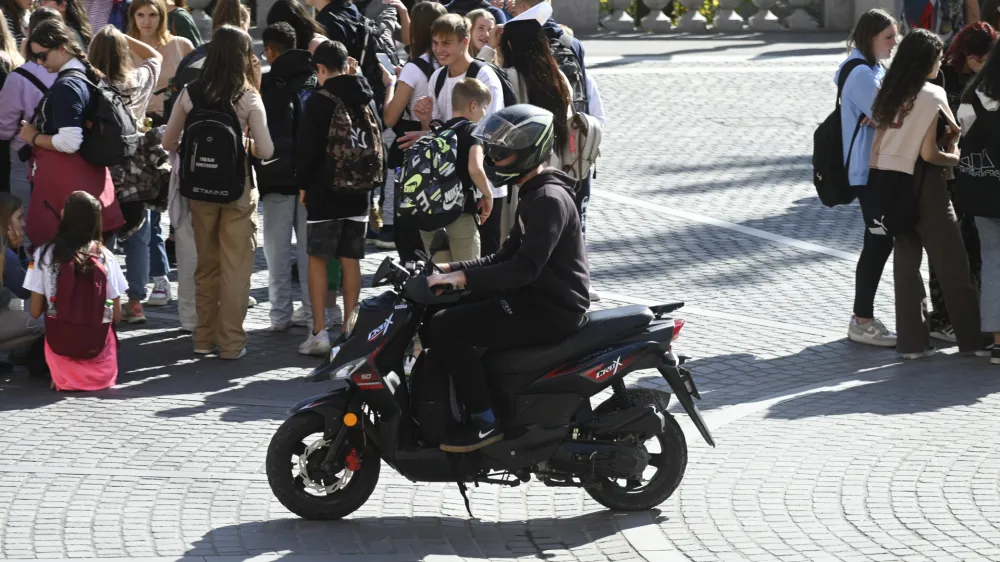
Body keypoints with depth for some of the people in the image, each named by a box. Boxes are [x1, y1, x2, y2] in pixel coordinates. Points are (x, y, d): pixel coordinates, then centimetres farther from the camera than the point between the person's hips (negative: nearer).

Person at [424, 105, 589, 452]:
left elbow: (524, 268, -28)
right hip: (536, 300, 11)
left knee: (445, 328, -19)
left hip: (552, 311, -11)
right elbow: (506, 258, 19)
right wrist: (451, 269, 8)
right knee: (446, 318, 15)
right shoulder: (533, 194, 16)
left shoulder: (548, 200, -18)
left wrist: (462, 277, -30)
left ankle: (486, 421, -15)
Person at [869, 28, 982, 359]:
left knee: (905, 262, 10)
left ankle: (912, 341, 10)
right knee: (951, 263, 3)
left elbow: (876, 146, 7)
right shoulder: (932, 96, -13)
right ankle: (972, 338, 10)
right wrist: (954, 159, 1)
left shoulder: (888, 95, 7)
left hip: (890, 183, 6)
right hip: (924, 185, -6)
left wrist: (875, 185, 11)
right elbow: (929, 153, -16)